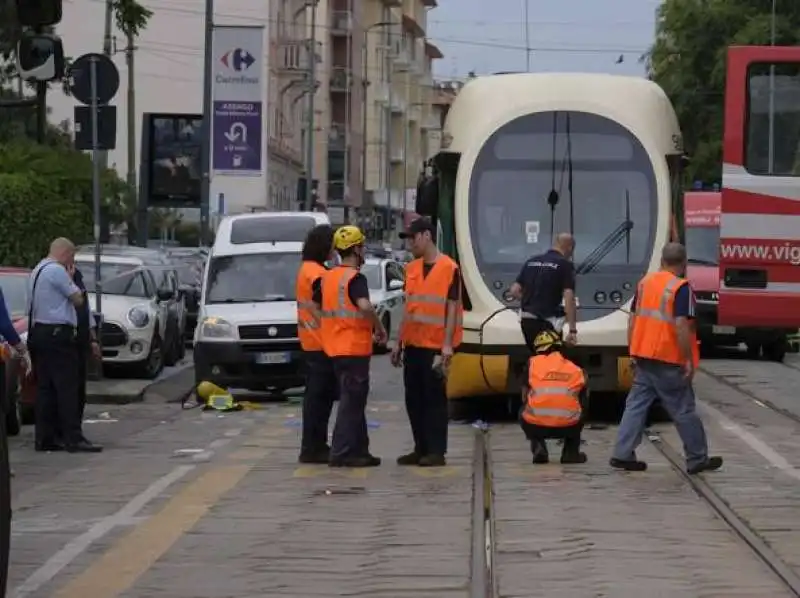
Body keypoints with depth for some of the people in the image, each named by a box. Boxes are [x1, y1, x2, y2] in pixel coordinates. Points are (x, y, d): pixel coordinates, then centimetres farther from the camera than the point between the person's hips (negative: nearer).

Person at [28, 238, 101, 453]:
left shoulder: (37, 270, 18)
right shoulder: (57, 270, -13)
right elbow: (78, 299, -8)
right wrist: (71, 278, 4)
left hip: (38, 331, 10)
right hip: (57, 334, -10)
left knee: (45, 387, 9)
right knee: (67, 387, -10)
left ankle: (45, 438, 8)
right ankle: (73, 438, -13)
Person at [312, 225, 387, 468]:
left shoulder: (327, 277, 12)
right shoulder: (355, 278, -14)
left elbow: (316, 308, 19)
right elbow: (364, 306, -29)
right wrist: (380, 328, -15)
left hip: (334, 347, 8)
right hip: (354, 348, -8)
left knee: (354, 401, 16)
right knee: (351, 401, -5)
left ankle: (358, 450, 20)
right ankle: (341, 453, -7)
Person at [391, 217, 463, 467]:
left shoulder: (449, 268, -7)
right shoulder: (411, 269, 13)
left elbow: (452, 307, -9)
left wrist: (448, 344, -15)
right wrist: (399, 342, 15)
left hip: (435, 345, -7)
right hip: (412, 344, 7)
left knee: (434, 398, -3)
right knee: (414, 398, 8)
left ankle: (436, 451, 1)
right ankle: (421, 449, 15)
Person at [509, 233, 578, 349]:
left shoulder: (532, 261, 13)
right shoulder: (565, 265, -6)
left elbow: (514, 291, 11)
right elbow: (569, 298, -15)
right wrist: (573, 330, -15)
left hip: (526, 319, 6)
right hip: (547, 322, -6)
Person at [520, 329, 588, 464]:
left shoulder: (533, 363, 10)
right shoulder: (576, 370, 15)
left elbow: (524, 398, 12)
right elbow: (584, 406, 20)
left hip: (536, 426, -1)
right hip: (568, 426, 1)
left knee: (523, 413, 34)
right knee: (579, 414, 36)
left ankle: (538, 448, 14)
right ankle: (571, 452, 22)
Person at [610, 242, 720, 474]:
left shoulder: (645, 282, 9)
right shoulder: (681, 288, -13)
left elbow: (632, 320, 13)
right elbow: (681, 326, -19)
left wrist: (633, 352, 20)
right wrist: (689, 360, -14)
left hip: (643, 357, 6)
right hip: (668, 360, -6)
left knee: (636, 405, 8)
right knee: (683, 410, 4)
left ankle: (623, 455, 1)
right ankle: (698, 459, 13)